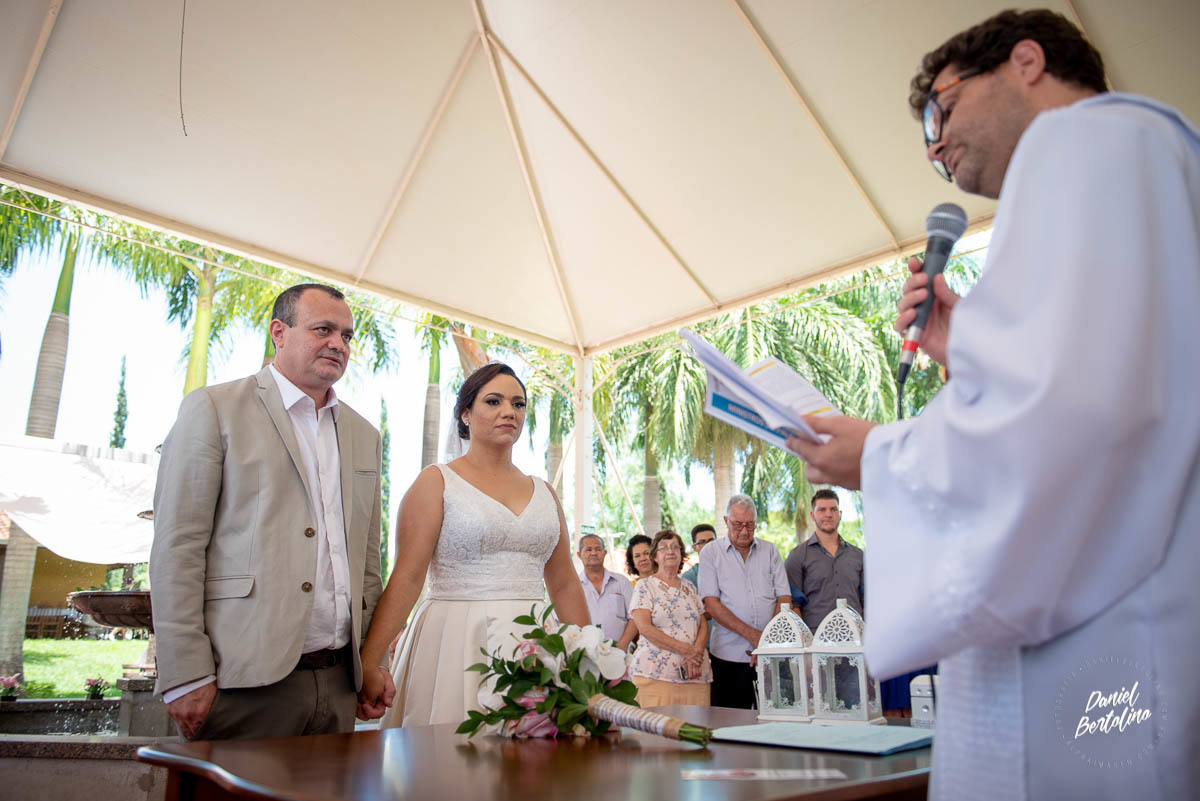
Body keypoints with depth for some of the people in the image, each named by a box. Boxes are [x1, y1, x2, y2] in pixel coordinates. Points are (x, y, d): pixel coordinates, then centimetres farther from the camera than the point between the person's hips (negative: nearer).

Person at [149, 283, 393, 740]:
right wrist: (186, 677, -12)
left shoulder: (364, 436, 15)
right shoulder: (214, 408, -1)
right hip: (243, 681, -5)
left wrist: (373, 661, 11)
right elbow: (176, 547, -7)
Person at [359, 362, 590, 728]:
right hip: (458, 644, -4)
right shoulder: (436, 482, -1)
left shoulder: (543, 492, 12)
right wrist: (368, 664, -17)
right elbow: (406, 577, -9)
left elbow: (565, 585, 13)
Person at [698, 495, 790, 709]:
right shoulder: (710, 554, 3)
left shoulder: (769, 551, 11)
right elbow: (711, 605, -6)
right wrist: (752, 634, -14)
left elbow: (784, 599, 6)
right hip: (729, 655, -2)